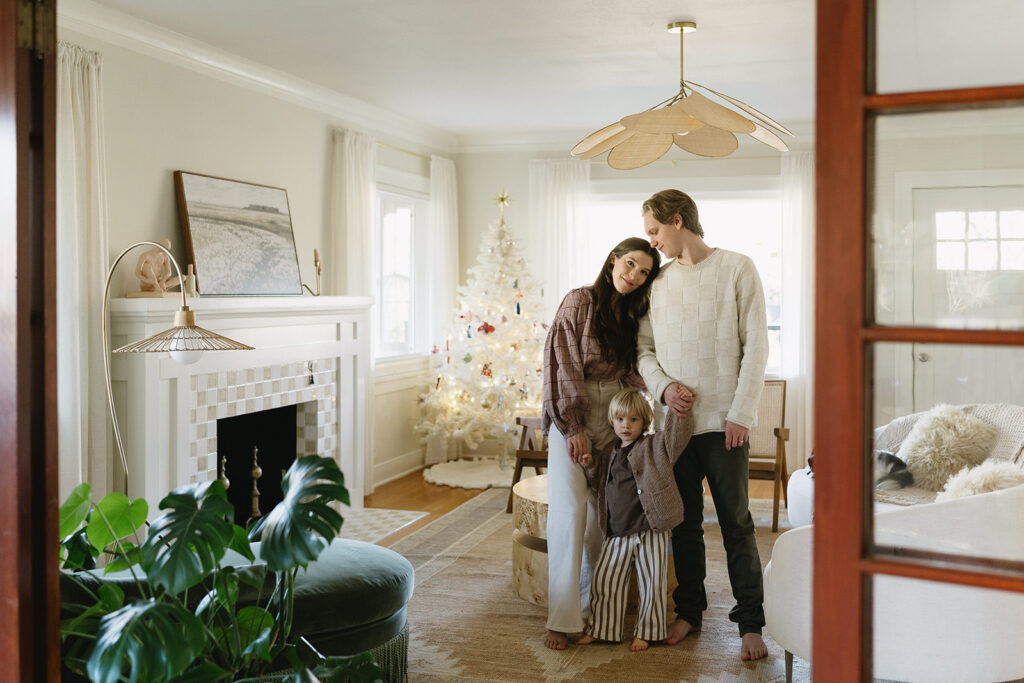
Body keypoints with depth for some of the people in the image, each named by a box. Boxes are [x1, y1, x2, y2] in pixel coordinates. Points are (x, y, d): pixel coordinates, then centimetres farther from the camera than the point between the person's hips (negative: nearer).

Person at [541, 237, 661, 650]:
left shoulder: (634, 314, 12)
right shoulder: (580, 301, -5)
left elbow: (633, 372, 15)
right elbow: (563, 364, -10)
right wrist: (573, 426, -14)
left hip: (613, 418, 5)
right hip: (572, 417, -5)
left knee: (604, 511, 1)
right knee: (569, 509, -9)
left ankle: (592, 605, 12)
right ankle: (562, 617, -4)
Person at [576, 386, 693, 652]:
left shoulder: (655, 446, -1)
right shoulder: (611, 456, 14)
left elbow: (678, 434, -13)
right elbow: (600, 483, 24)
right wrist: (591, 466, 8)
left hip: (650, 532, -4)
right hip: (617, 533, 5)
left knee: (651, 584, 4)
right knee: (604, 581, 7)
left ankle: (645, 632, 22)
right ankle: (600, 628, 23)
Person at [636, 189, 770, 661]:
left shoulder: (737, 269, -2)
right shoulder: (659, 281, 11)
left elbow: (755, 346, -5)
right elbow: (644, 348, 12)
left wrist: (740, 414, -11)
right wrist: (663, 387, -8)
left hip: (723, 421, -4)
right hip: (674, 419, 4)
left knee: (736, 524, 1)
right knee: (684, 522, 12)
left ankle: (750, 622, 12)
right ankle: (689, 610, 26)